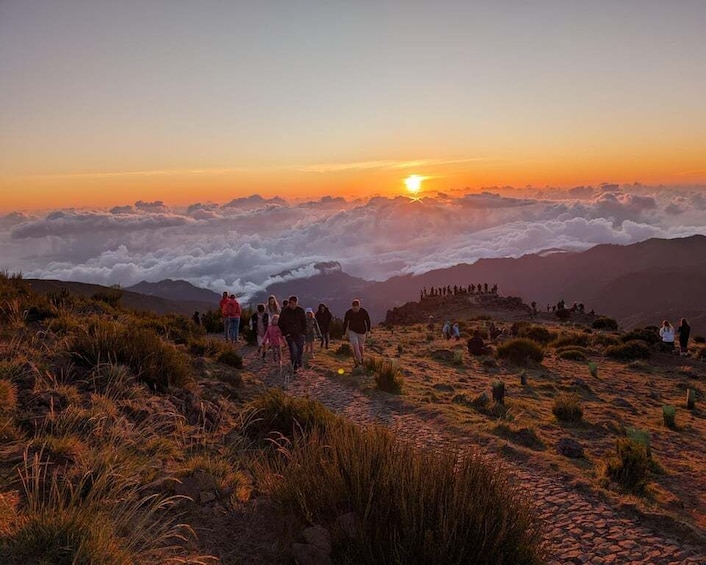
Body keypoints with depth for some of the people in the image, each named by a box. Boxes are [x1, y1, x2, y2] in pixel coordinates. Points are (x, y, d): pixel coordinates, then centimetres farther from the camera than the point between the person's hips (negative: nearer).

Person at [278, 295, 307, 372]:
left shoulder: (300, 310, -1)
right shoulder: (284, 312, -6)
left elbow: (304, 322, 9)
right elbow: (280, 324, 4)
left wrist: (303, 332, 2)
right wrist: (285, 333, -2)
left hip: (299, 334, 2)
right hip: (290, 335, -2)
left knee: (300, 350, 6)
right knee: (294, 351, -14)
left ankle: (298, 365, 27)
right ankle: (295, 367, 0)